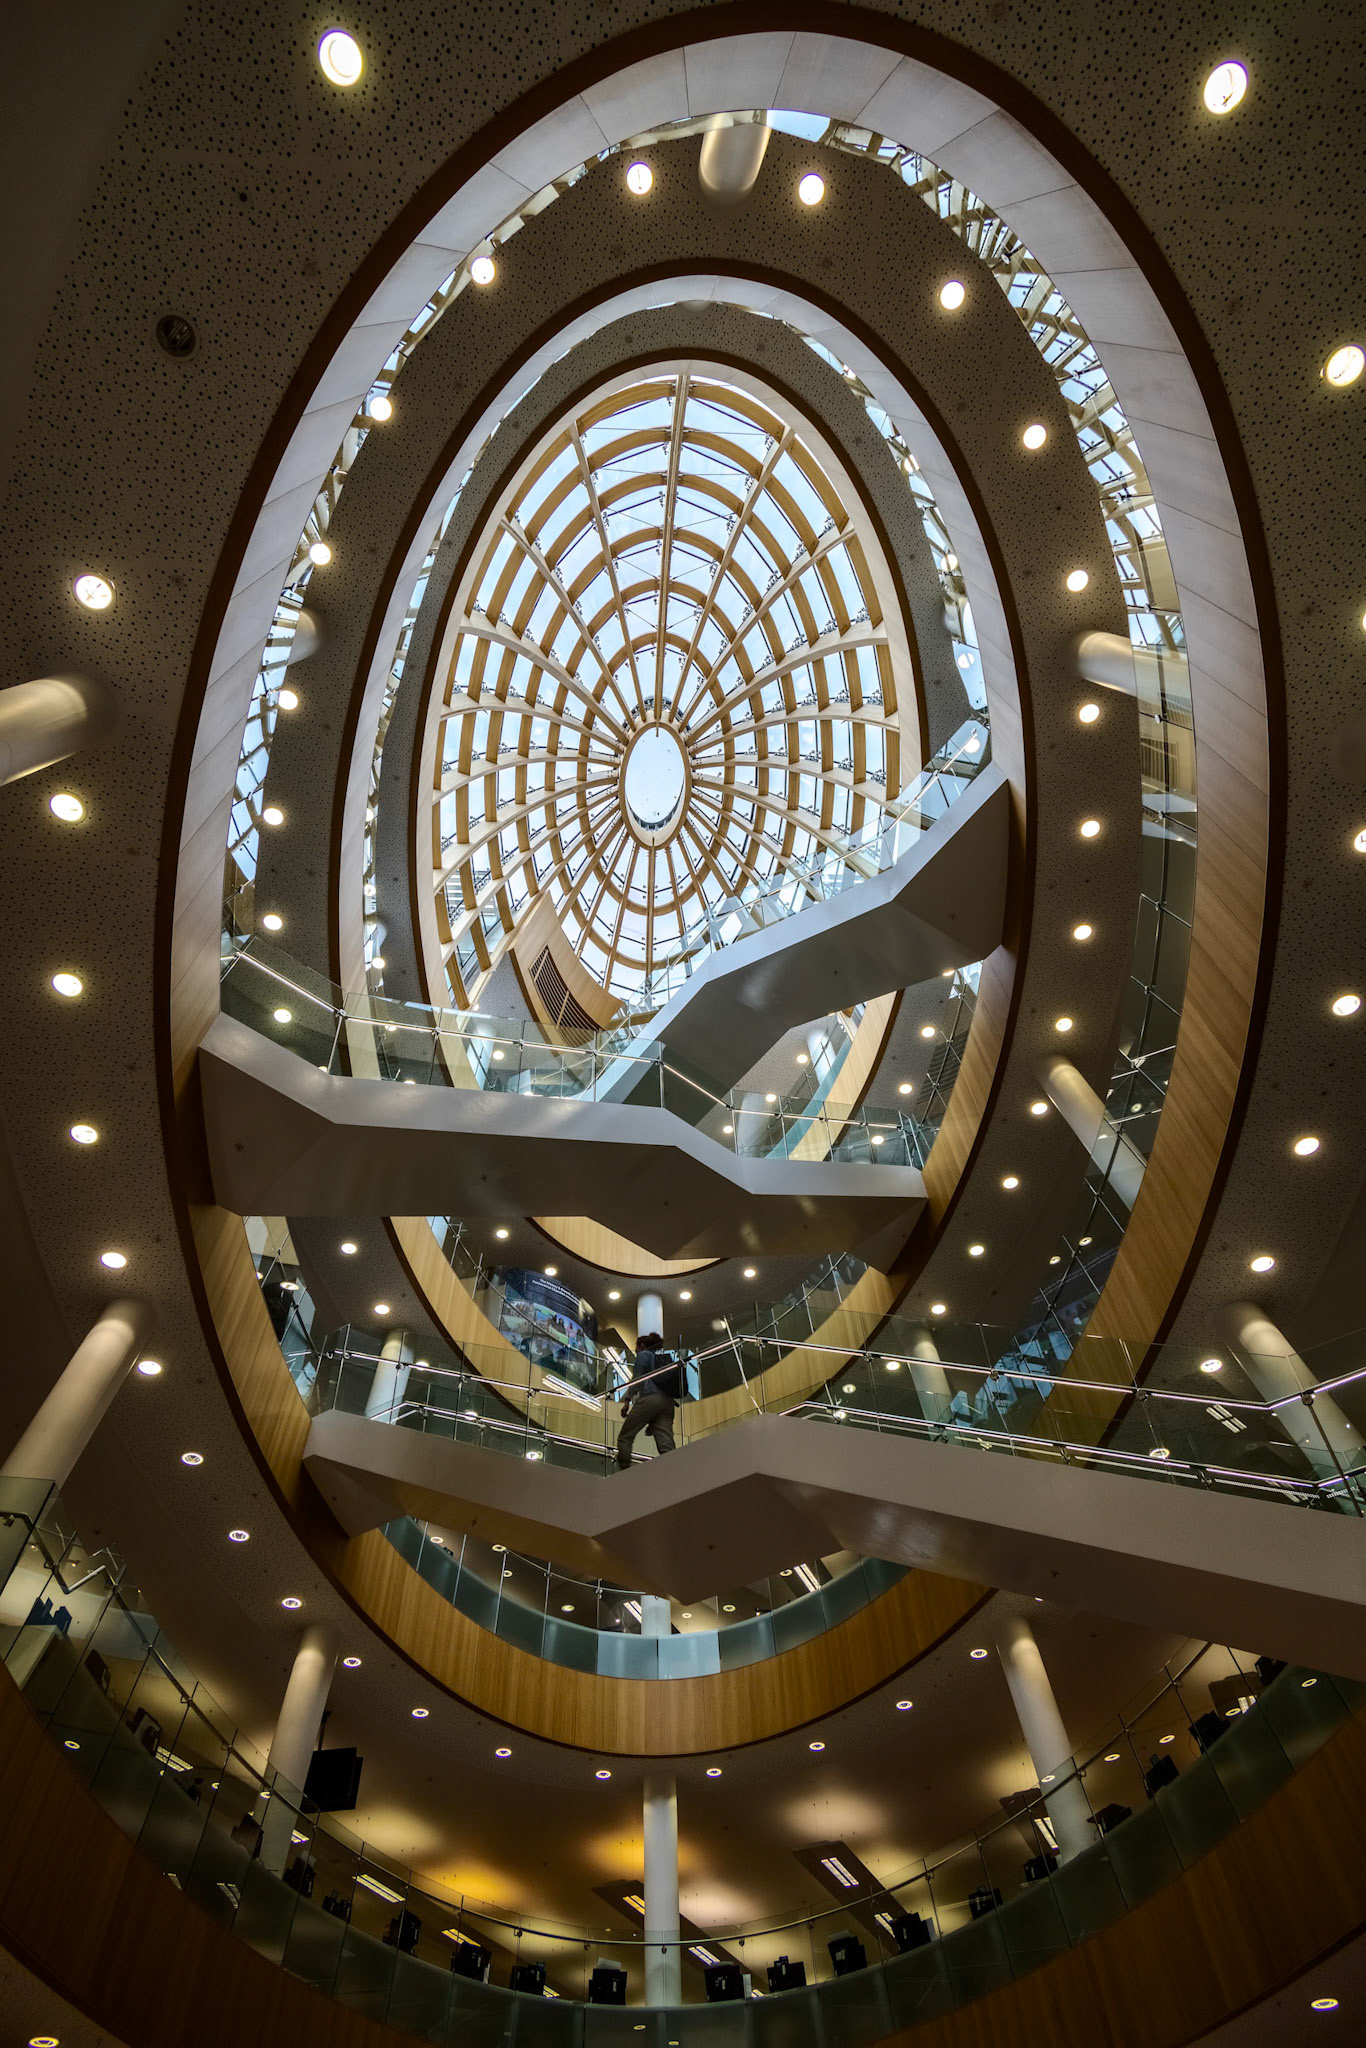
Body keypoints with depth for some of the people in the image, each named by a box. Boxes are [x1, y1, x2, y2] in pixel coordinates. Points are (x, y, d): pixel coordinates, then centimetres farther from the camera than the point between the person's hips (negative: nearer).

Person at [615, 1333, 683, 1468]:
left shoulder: (644, 1354, 12)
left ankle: (622, 1472, -7)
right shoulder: (666, 1357, 31)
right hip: (668, 1402, 6)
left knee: (624, 1437, 4)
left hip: (650, 1398, -6)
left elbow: (637, 1378, -4)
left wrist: (627, 1400, -7)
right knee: (666, 1445, -7)